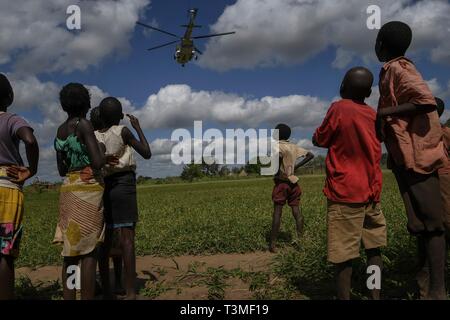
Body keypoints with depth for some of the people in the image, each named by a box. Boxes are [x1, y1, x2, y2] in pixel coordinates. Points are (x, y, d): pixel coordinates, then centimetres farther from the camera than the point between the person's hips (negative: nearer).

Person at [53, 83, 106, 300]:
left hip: (68, 189, 7)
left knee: (71, 250, 8)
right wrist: (102, 152, 3)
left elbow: (61, 170, 16)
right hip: (88, 190, -7)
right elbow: (98, 162, -17)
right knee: (88, 250, -4)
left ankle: (68, 299, 12)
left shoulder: (59, 131, 14)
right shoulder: (84, 125, -8)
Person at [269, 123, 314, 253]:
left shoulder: (278, 145, -8)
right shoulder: (294, 147, 11)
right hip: (293, 182, 6)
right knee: (297, 212, 7)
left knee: (277, 212, -4)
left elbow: (278, 155, -30)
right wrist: (297, 166, 11)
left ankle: (272, 244, -3)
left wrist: (277, 172, -16)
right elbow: (310, 155, 16)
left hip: (281, 182, -5)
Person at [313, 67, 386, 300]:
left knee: (343, 254, -2)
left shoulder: (339, 108, -8)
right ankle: (376, 296, 17)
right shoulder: (373, 115, 10)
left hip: (345, 193, -6)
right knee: (373, 248, 12)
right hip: (371, 192, 6)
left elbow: (319, 141, 2)